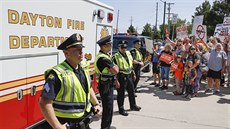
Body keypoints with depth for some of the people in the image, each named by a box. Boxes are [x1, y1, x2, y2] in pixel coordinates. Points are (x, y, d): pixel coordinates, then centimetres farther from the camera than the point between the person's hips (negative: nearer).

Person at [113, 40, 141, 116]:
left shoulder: (128, 53, 9)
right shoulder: (116, 57, -15)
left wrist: (133, 74, 19)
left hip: (129, 76, 8)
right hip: (121, 77, -7)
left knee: (131, 91, 20)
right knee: (121, 94, 4)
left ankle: (133, 106, 39)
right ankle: (121, 109, 19)